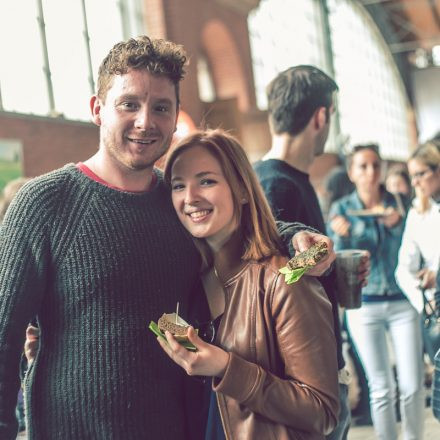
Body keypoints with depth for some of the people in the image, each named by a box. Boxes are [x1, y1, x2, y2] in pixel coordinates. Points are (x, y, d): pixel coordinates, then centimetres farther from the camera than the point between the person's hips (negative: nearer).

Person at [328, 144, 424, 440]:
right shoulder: (342, 209, -1)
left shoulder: (397, 203, 2)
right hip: (364, 306, -1)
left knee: (413, 385, 1)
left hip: (402, 302, 1)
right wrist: (342, 236, -21)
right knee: (382, 389, 3)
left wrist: (398, 225, -17)